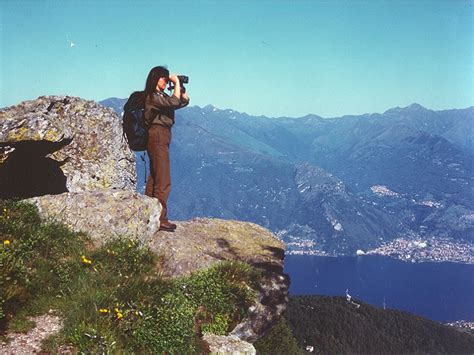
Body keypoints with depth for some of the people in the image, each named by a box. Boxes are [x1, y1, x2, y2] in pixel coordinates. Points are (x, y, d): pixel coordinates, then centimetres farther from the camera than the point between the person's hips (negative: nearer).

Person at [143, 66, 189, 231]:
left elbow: (185, 101, 19)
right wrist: (177, 83, -11)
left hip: (162, 138, 10)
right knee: (163, 181, -10)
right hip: (158, 136, -10)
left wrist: (181, 87, 6)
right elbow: (174, 102, -22)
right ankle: (160, 219, -8)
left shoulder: (162, 96, 17)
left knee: (154, 178, 13)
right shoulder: (152, 96, -11)